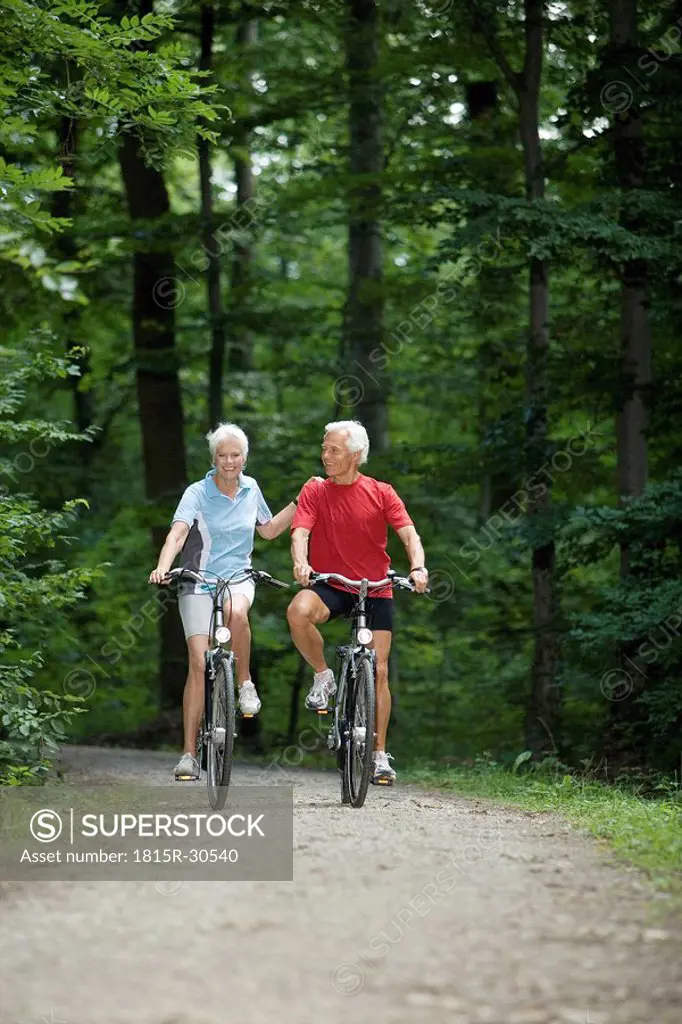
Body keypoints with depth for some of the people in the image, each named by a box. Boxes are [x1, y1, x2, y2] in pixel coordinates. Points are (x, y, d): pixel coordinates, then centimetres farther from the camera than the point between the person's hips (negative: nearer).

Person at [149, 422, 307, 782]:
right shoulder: (197, 493, -7)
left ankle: (245, 683, -15)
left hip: (238, 578, 2)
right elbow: (177, 533, -22)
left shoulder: (250, 489, 6)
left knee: (237, 613, -37)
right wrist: (163, 567, -39)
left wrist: (301, 501, 12)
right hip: (199, 581, -2)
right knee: (198, 663, -11)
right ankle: (189, 752, -6)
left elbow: (269, 530, 22)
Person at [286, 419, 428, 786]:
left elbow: (409, 534, -9)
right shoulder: (314, 491, -1)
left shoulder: (380, 493, -2)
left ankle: (379, 755, 10)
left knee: (378, 672, -2)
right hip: (329, 584, 0)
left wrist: (417, 567, -29)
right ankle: (323, 676, -10)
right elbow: (300, 532, -13)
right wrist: (300, 563, -35)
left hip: (375, 590, 0)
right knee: (298, 611, -35)